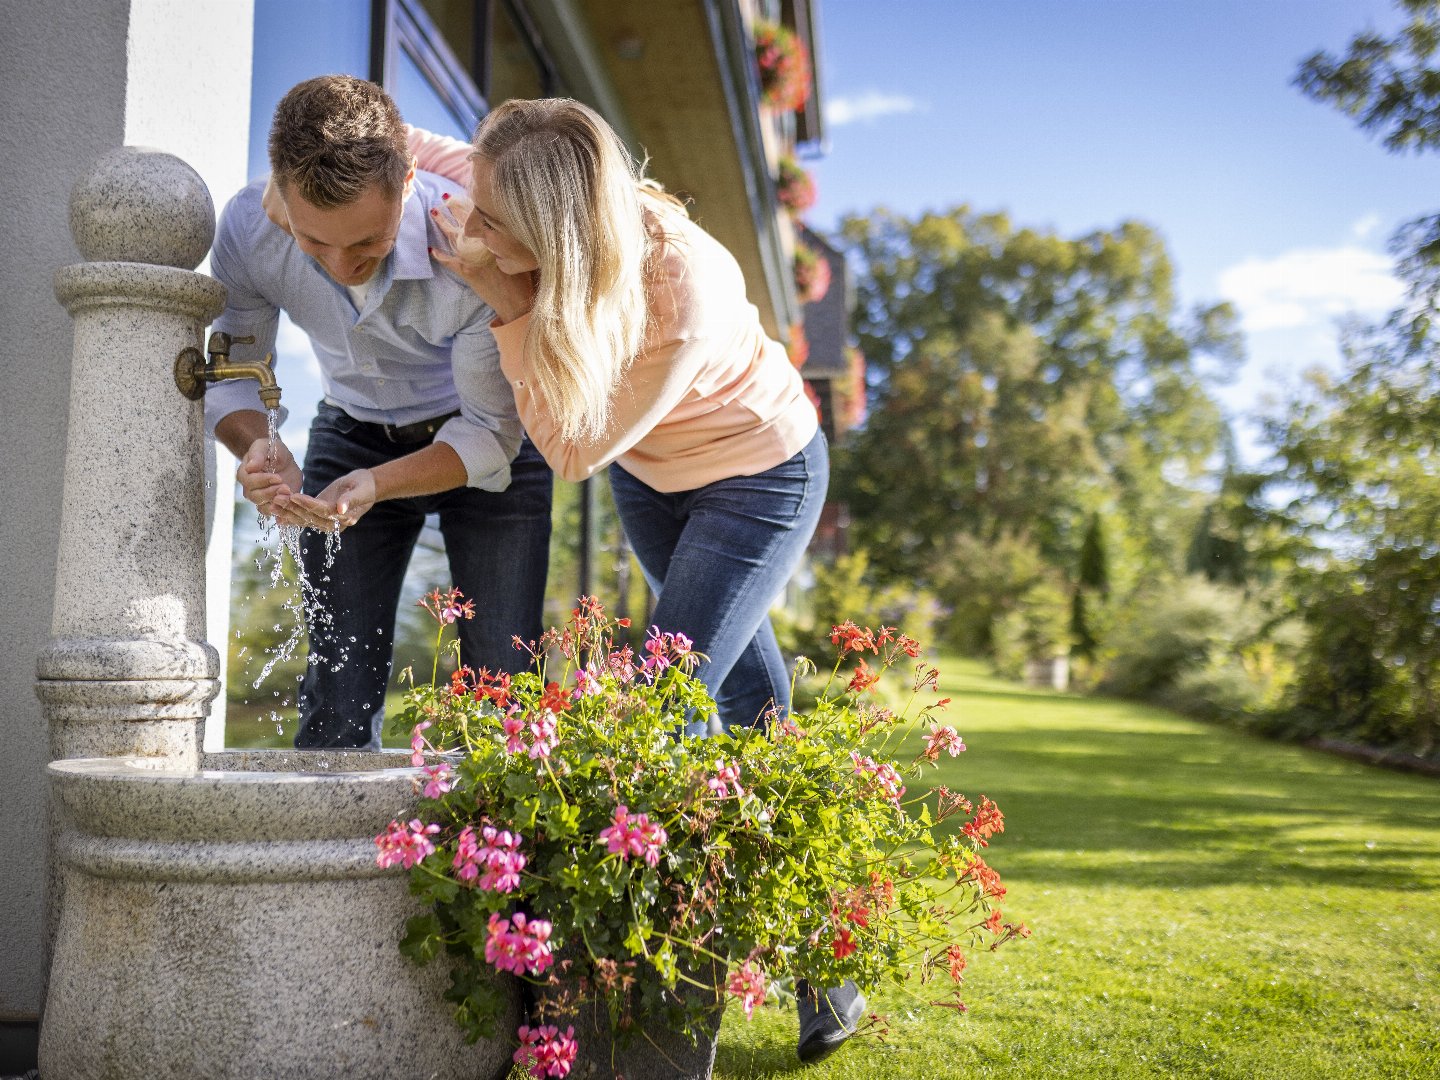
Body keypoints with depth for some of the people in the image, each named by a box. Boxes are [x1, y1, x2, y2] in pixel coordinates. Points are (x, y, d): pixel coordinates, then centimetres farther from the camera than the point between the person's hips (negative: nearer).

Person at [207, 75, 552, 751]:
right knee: (339, 682, -2)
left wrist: (378, 484, -41)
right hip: (352, 437, 3)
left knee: (500, 692, -7)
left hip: (484, 443, -2)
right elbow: (229, 371, -10)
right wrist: (257, 446, -32)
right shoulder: (248, 227, -24)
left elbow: (491, 434, -25)